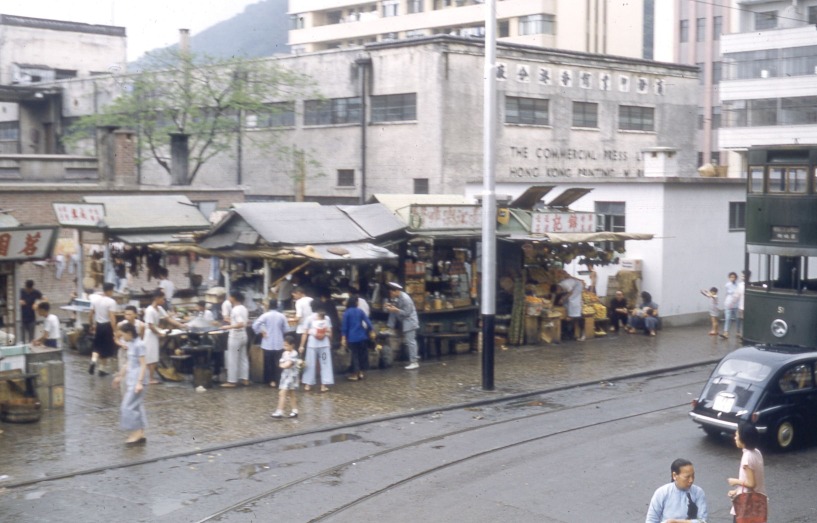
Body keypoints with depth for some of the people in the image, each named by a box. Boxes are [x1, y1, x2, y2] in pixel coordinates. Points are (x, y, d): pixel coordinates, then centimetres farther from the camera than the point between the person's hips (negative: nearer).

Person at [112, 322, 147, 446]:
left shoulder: (139, 344, -17)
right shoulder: (130, 344, 11)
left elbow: (143, 365, -19)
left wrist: (139, 382, -23)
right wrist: (120, 376, 27)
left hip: (137, 379, -9)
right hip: (131, 378, 9)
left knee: (129, 406, -8)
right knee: (136, 406, 11)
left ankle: (137, 433, -1)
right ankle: (140, 434, 15)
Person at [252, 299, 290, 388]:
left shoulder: (265, 315, -9)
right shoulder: (281, 316, -3)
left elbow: (255, 325, -16)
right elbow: (286, 329, 3)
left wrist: (261, 332, -2)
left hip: (268, 344, -1)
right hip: (279, 344, 1)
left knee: (268, 362, 11)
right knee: (277, 363, 7)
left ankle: (269, 380, 15)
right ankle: (276, 380, 4)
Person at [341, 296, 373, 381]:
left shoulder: (346, 313, -6)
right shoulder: (360, 311, 2)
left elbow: (344, 326, -6)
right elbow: (367, 321, -1)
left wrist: (343, 338, -4)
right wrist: (371, 330, 7)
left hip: (352, 338, -3)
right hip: (362, 336, 3)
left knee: (355, 355, 3)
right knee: (362, 354, 13)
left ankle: (355, 374, 5)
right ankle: (360, 372, 17)